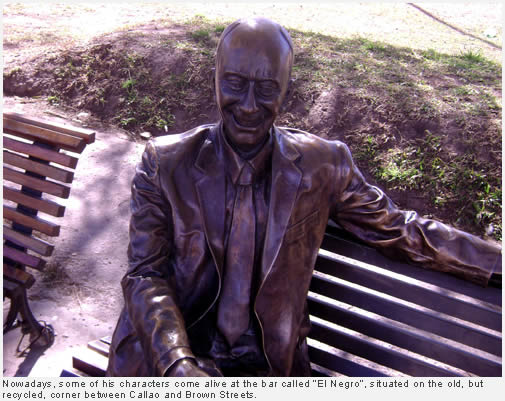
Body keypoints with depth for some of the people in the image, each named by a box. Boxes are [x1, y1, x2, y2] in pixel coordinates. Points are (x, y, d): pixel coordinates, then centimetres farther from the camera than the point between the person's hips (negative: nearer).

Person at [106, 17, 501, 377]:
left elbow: (398, 229, 9)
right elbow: (146, 274, -5)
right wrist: (177, 362, -20)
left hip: (270, 363, 1)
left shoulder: (322, 166, -2)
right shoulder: (165, 164, -4)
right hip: (171, 356, 0)